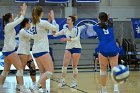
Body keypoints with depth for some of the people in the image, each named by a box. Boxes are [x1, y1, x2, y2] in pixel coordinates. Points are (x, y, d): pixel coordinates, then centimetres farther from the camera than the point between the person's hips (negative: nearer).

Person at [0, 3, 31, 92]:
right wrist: (24, 11, 5)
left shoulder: (8, 26, 12)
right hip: (10, 50, -10)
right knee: (20, 68, -11)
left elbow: (18, 19, 28)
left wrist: (21, 12, 20)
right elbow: (21, 19, -9)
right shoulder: (9, 25, -12)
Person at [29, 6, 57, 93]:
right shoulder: (43, 22, -11)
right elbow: (55, 28, 1)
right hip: (42, 50, -9)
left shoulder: (33, 23, 11)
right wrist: (53, 18, 13)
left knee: (43, 72, 11)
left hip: (35, 51, 9)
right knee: (50, 71, -9)